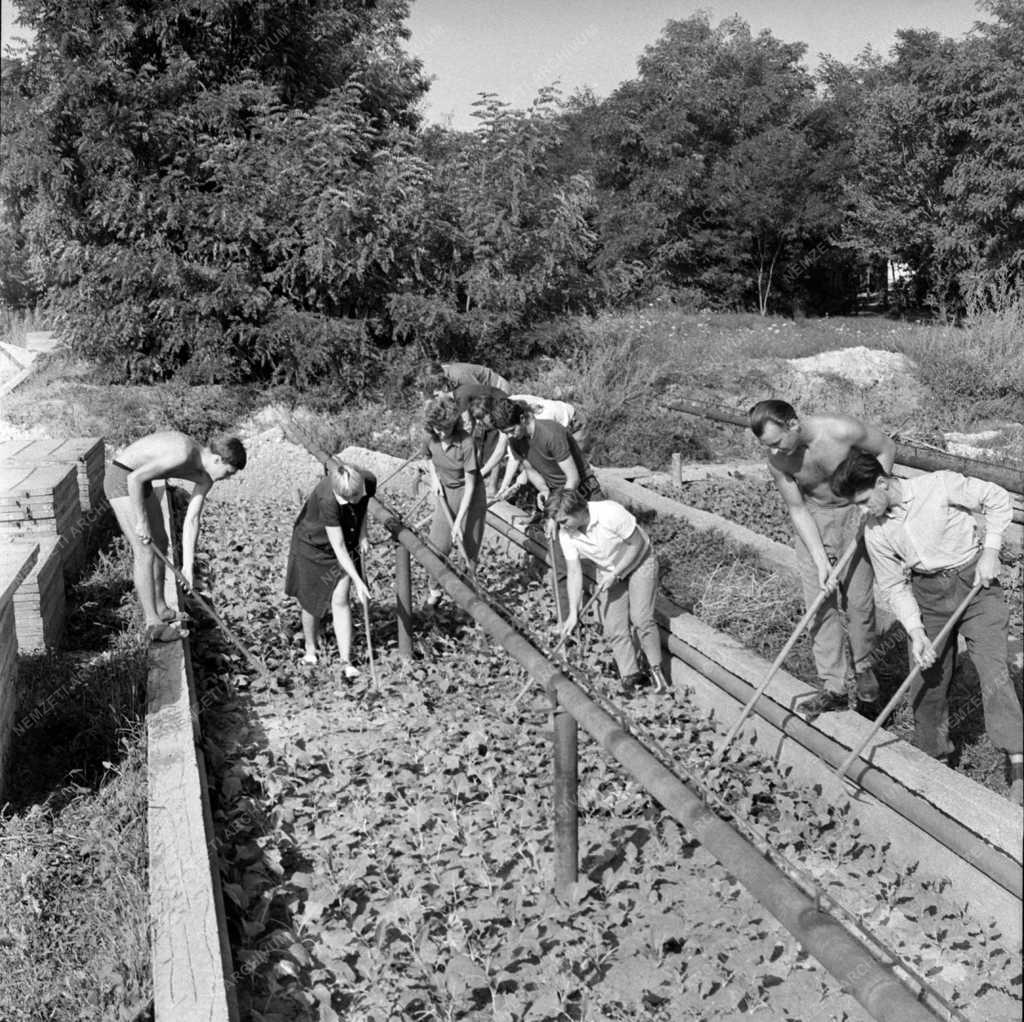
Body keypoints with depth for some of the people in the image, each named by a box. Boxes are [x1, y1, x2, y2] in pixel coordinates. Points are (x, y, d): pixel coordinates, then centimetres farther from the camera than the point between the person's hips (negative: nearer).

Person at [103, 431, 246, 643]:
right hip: (122, 480, -10)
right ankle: (153, 625, -5)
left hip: (139, 481, 10)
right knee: (146, 552, -10)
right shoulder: (183, 456, -30)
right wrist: (142, 521, -22)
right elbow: (135, 478, -31)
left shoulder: (205, 478, -1)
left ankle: (160, 609, 32)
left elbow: (191, 520, 0)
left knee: (160, 542, 18)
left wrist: (188, 566, -4)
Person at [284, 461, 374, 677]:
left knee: (340, 600, -7)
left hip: (348, 543, 3)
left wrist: (363, 535, -9)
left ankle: (345, 662, -4)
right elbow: (339, 548, -33)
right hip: (313, 544, -3)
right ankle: (310, 648, 34)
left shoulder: (369, 481, -25)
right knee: (313, 601, 8)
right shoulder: (327, 500, -39)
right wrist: (358, 582, -32)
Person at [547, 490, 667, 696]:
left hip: (639, 562, -4)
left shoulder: (610, 513, -33)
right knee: (613, 628, -6)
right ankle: (631, 678, 2)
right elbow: (574, 573, -12)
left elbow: (637, 544, -21)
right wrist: (573, 613, -17)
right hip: (608, 573, 5)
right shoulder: (566, 534, -18)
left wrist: (615, 575, -20)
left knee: (640, 618, -18)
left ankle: (655, 669, -3)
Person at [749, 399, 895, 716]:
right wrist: (821, 561, -16)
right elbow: (797, 510, -11)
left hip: (855, 514, -2)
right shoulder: (777, 460, -19)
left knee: (859, 600, -1)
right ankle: (833, 688, 3)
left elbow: (886, 449, -9)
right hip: (813, 520, 2)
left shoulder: (841, 431, -28)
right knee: (820, 604, -3)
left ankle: (862, 667, 25)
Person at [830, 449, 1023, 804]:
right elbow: (895, 587, -1)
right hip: (927, 595, 4)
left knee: (993, 670, -13)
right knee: (927, 680, 6)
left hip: (974, 580, -4)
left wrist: (989, 552, -13)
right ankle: (932, 756, 24)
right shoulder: (875, 533, -6)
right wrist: (915, 633, -12)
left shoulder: (940, 486, -19)